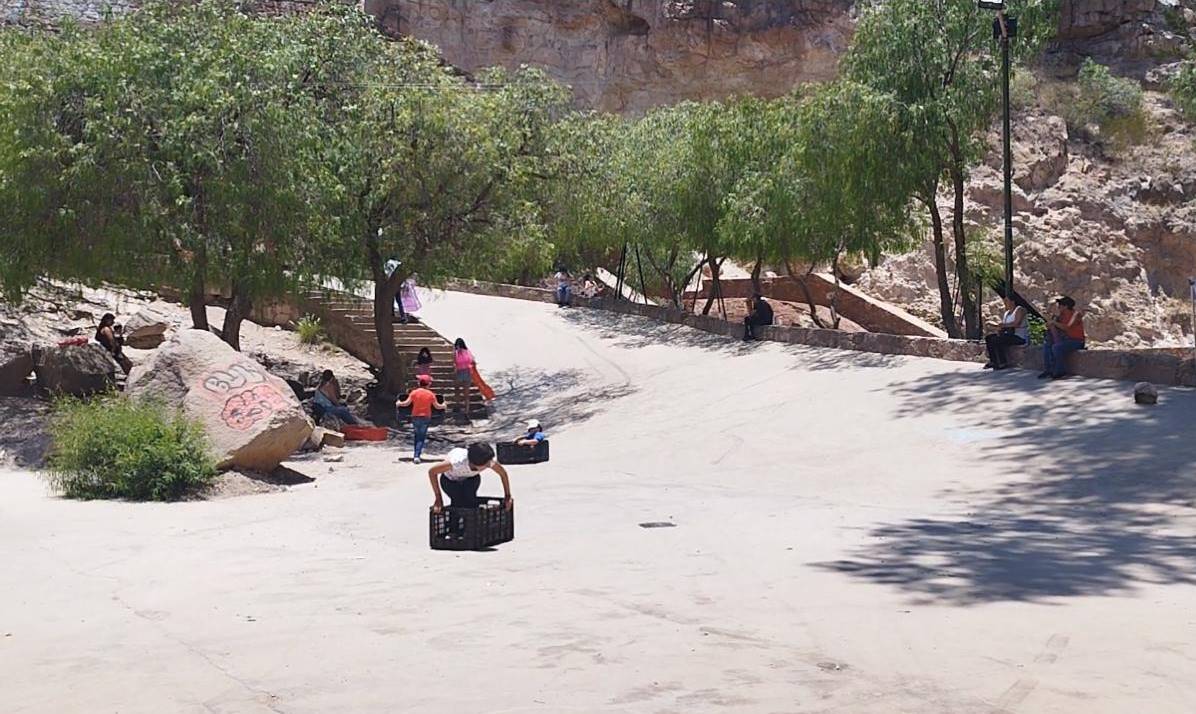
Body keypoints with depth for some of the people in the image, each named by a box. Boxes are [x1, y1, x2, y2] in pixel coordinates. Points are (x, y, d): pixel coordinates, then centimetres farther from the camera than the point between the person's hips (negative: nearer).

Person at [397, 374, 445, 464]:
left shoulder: (414, 392, -5)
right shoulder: (430, 394, -5)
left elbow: (407, 403, -7)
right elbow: (437, 406, 0)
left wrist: (399, 404, 12)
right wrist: (443, 406, 21)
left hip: (415, 417, 1)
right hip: (426, 417, -1)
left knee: (417, 436, 17)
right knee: (421, 438, 1)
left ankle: (415, 454, 18)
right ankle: (417, 456, -10)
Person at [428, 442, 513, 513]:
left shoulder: (488, 461, -34)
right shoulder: (458, 462, -45)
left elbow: (503, 473, -12)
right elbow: (432, 471, -33)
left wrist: (507, 496, -8)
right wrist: (438, 498, -29)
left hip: (471, 478, 2)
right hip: (450, 480, -2)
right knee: (458, 502, -27)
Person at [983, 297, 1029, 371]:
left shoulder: (1019, 310, -11)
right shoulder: (1007, 313, 17)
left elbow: (1017, 323, -25)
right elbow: (1003, 326, 13)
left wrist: (1004, 325, -17)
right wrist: (999, 330, -10)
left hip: (1020, 337, -10)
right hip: (1009, 334, 10)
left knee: (996, 340, -27)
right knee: (988, 337, -2)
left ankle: (1003, 363, -19)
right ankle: (993, 361, -4)